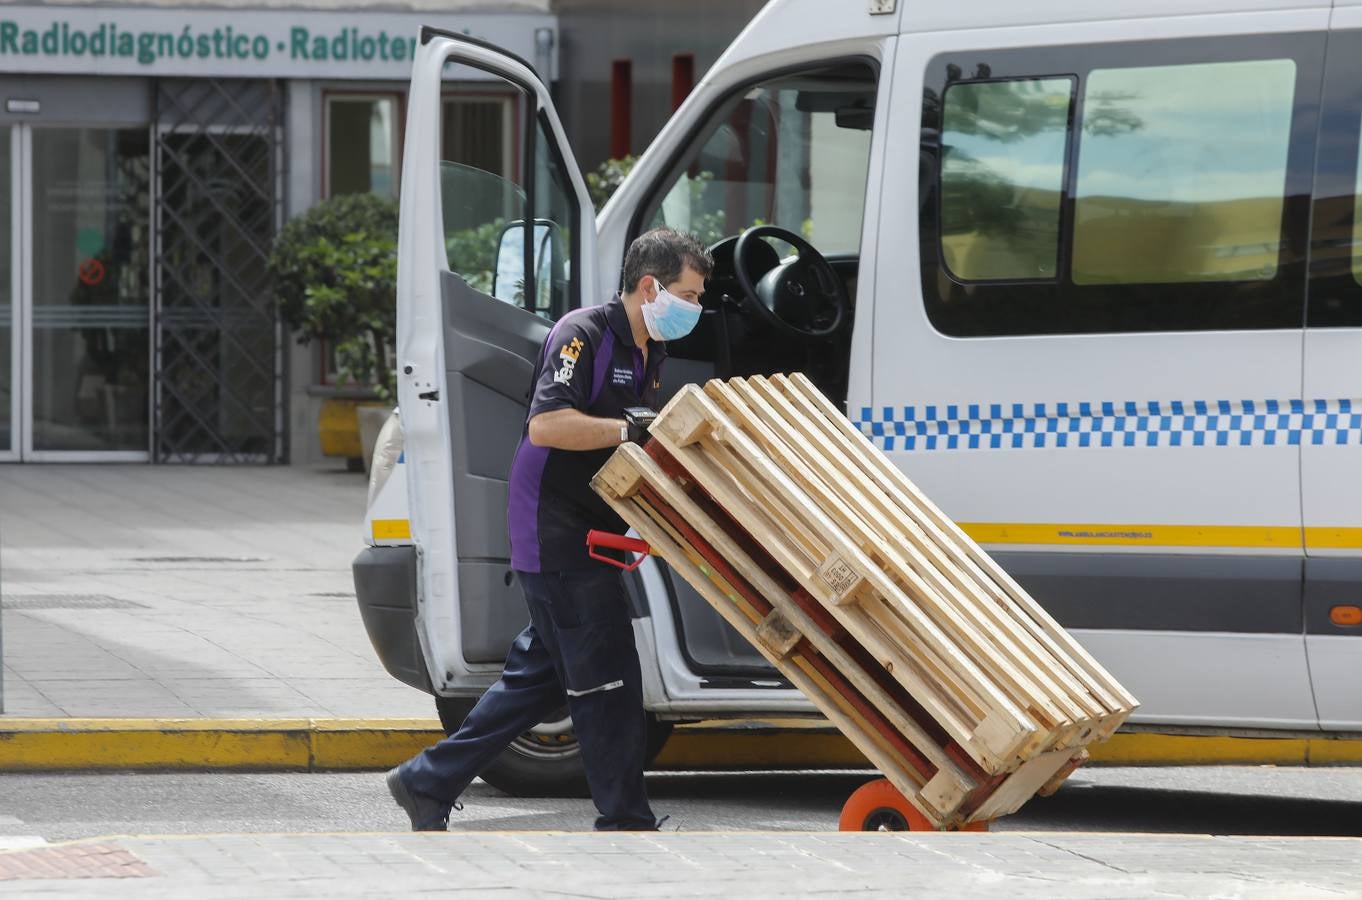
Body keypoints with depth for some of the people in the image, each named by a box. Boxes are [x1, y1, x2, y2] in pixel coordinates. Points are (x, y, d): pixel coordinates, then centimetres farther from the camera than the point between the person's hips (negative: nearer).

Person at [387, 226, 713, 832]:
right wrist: (631, 430, -27)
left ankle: (428, 782, 20)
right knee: (606, 679, -6)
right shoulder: (582, 334, -15)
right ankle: (626, 823, 1)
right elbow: (547, 425, -26)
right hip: (556, 530, -10)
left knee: (538, 675, 14)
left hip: (587, 533, 10)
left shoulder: (649, 353, 15)